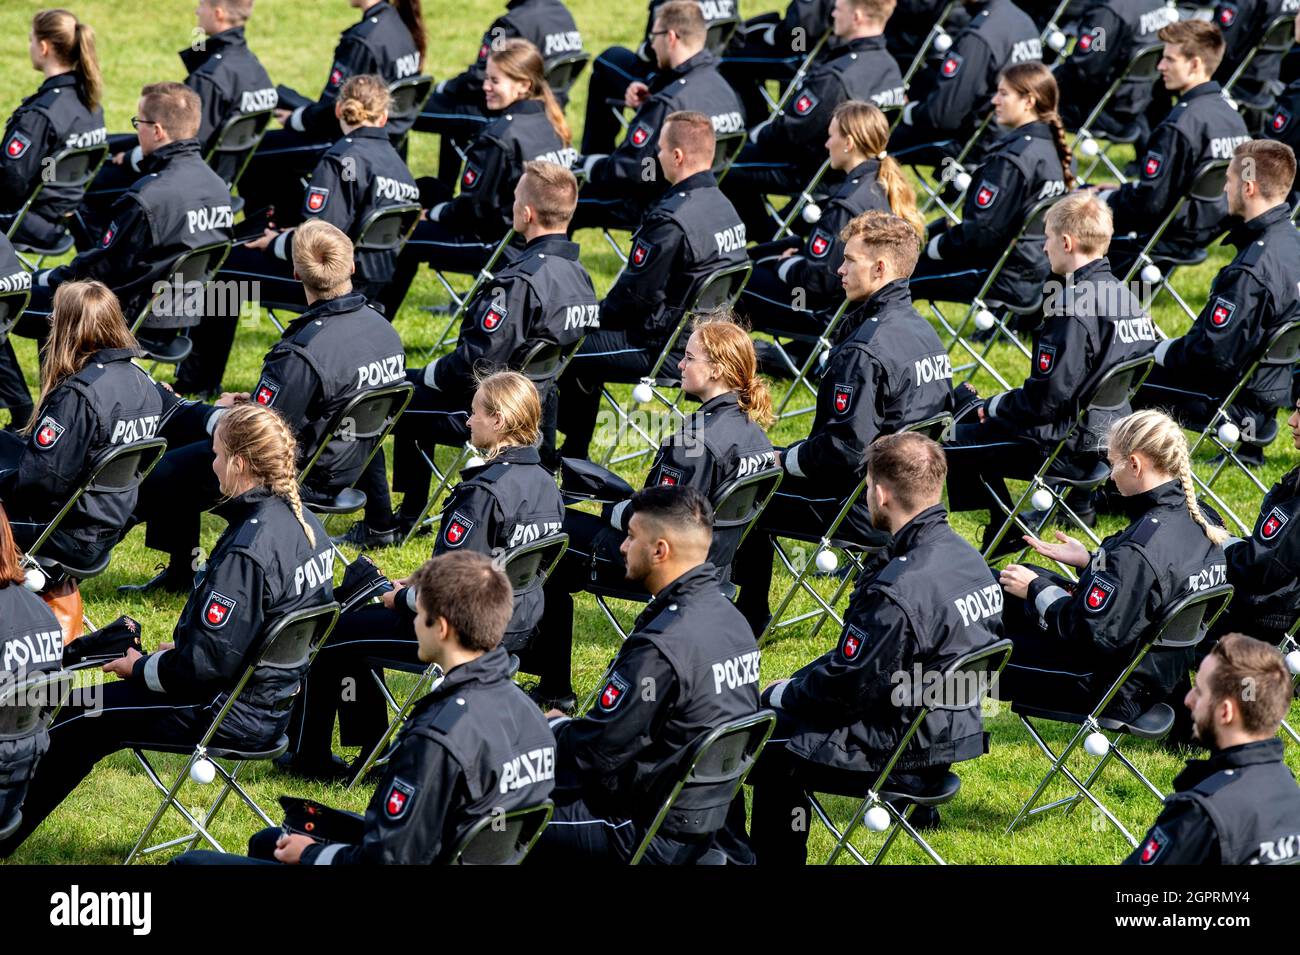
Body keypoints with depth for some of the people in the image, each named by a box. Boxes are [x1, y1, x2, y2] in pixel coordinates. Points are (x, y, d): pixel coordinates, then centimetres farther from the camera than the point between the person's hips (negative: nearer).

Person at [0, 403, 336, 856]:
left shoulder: (246, 551, -28)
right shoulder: (305, 524, 1)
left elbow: (207, 663, -26)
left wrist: (141, 668, -8)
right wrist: (180, 649, 14)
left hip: (236, 715, -10)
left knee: (81, 718, 5)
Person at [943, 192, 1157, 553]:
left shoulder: (1073, 308, -23)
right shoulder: (1125, 295, 5)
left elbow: (1046, 398, -23)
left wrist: (995, 404, -2)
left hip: (1073, 451, -9)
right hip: (1114, 435, 9)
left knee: (951, 442, -1)